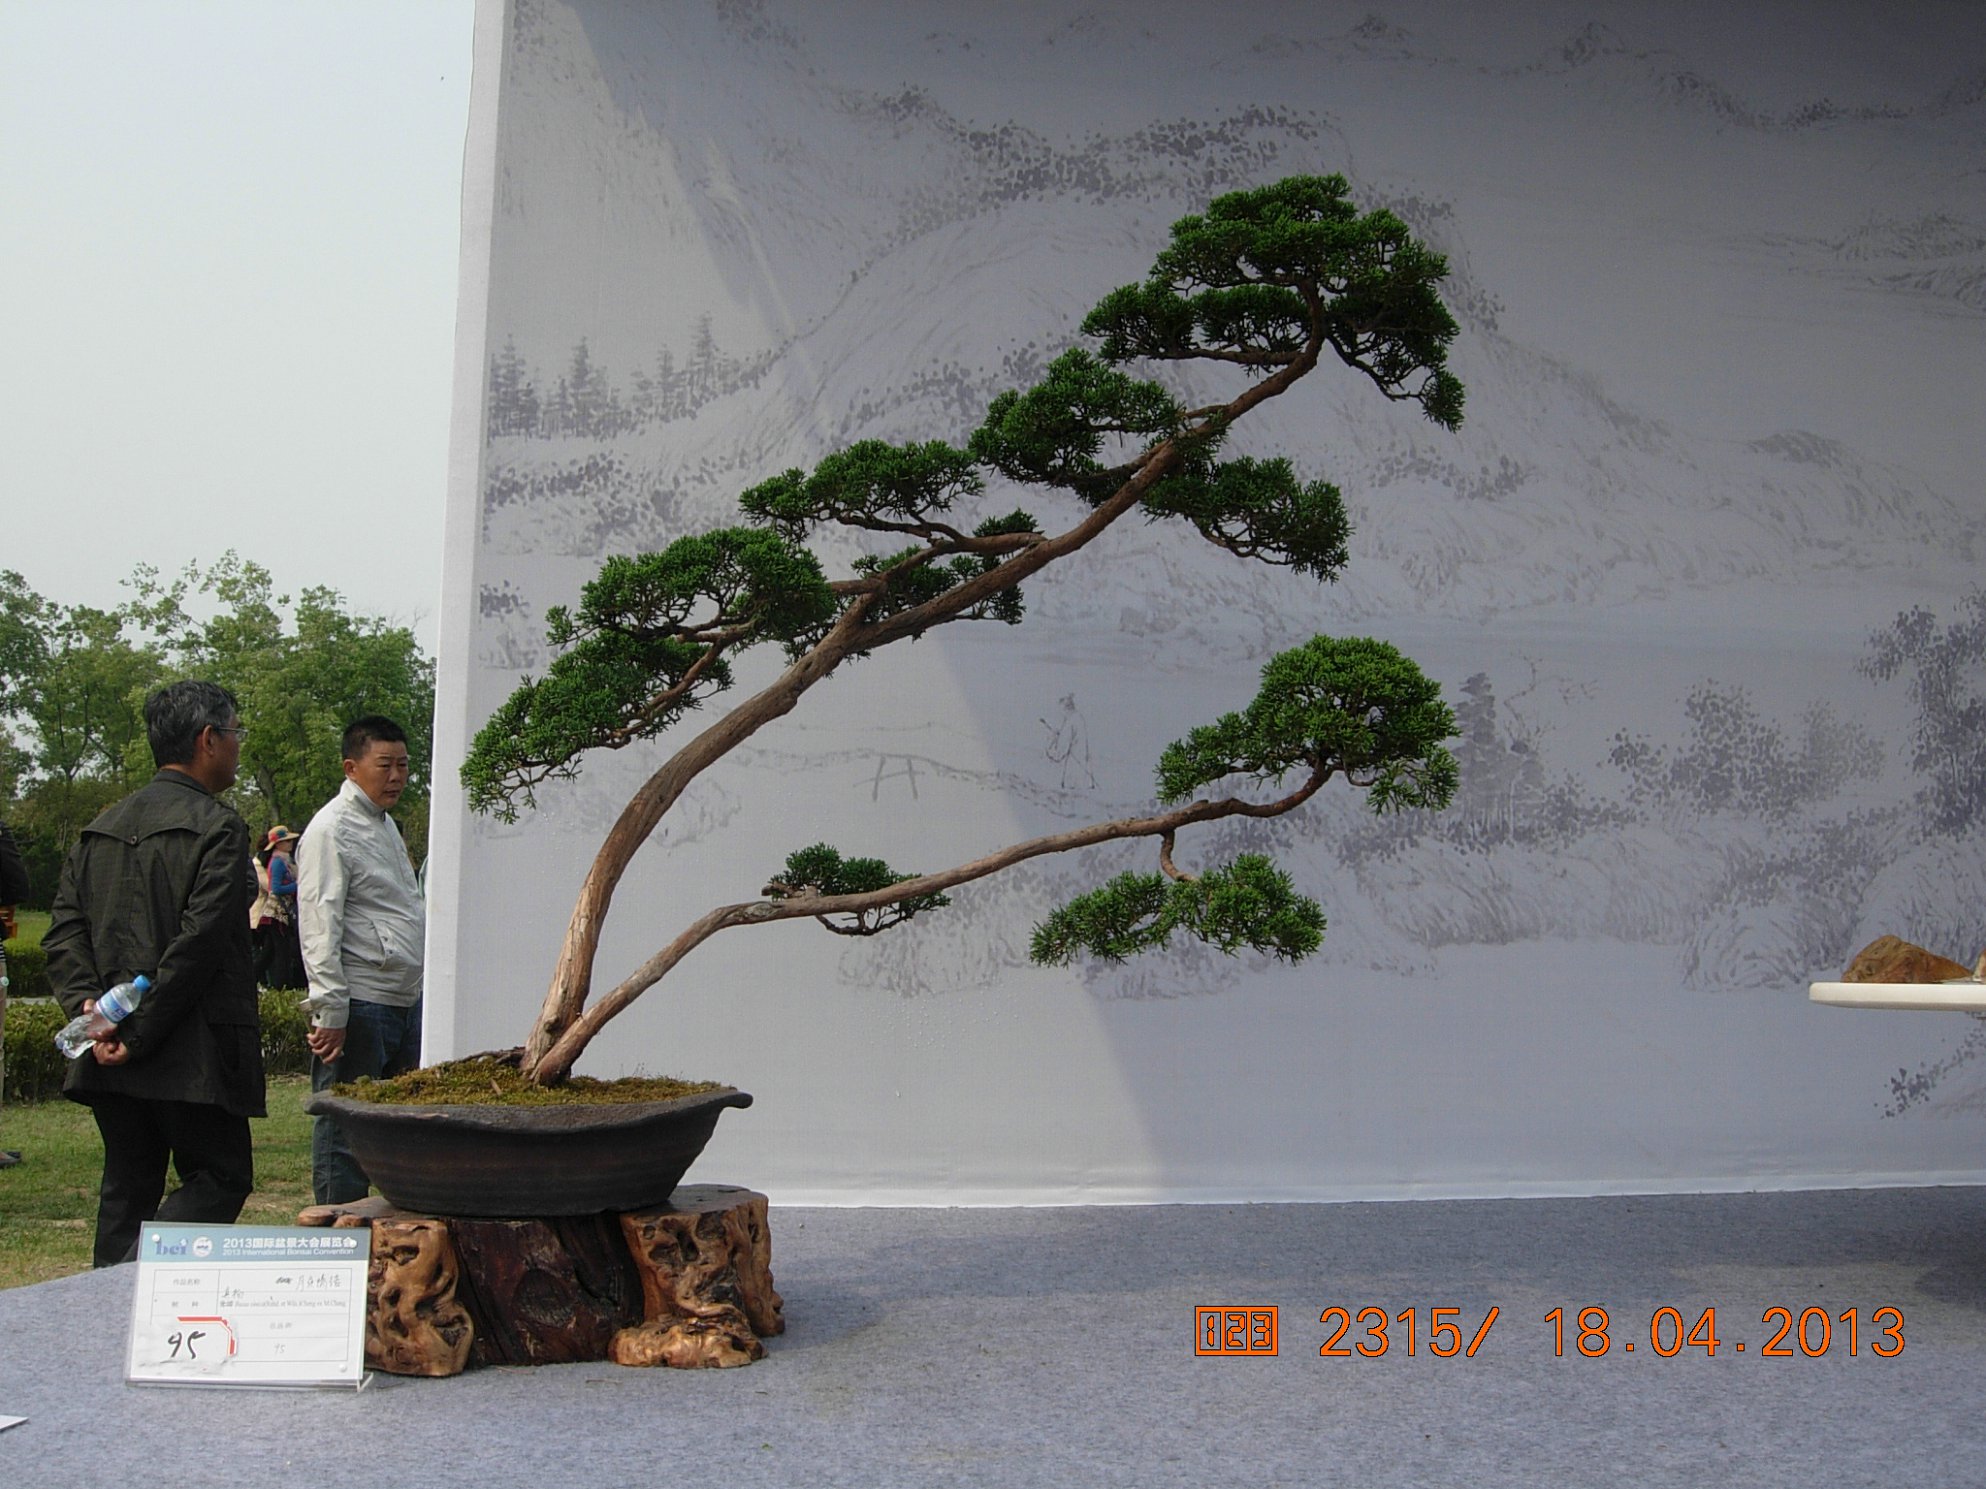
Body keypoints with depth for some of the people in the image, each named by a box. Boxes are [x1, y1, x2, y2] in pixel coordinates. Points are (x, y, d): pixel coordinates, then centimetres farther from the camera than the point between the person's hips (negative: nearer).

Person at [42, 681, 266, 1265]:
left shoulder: (100, 829, 13)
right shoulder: (218, 829, -11)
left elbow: (64, 928, 6)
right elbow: (198, 943, -18)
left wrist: (87, 1005, -3)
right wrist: (140, 1035, -13)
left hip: (112, 1055, 7)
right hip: (193, 1057, -7)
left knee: (127, 1189, 15)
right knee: (220, 1177, 1)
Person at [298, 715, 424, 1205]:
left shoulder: (384, 823, 18)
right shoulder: (331, 829, -10)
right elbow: (319, 928, -16)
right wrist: (330, 1011, -21)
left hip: (404, 1000, 9)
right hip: (359, 1006, -9)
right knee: (344, 1132, -1)